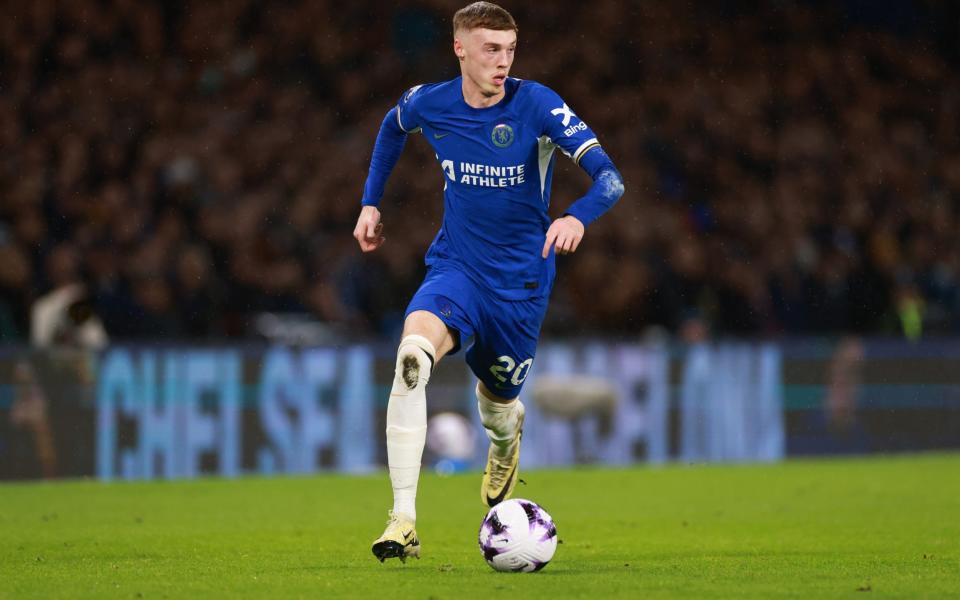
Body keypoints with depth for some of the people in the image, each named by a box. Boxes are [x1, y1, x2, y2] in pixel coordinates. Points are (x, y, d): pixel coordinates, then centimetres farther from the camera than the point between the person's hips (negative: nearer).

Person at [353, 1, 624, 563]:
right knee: (413, 353, -30)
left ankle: (507, 440, 58)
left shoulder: (537, 105, -16)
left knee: (498, 402, 13)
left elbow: (609, 177, -23)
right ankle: (404, 521, -31)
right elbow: (392, 128, 21)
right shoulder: (428, 104, -6)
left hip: (521, 280, -1)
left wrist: (578, 217, -43)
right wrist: (371, 203, 16)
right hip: (456, 265, 1)